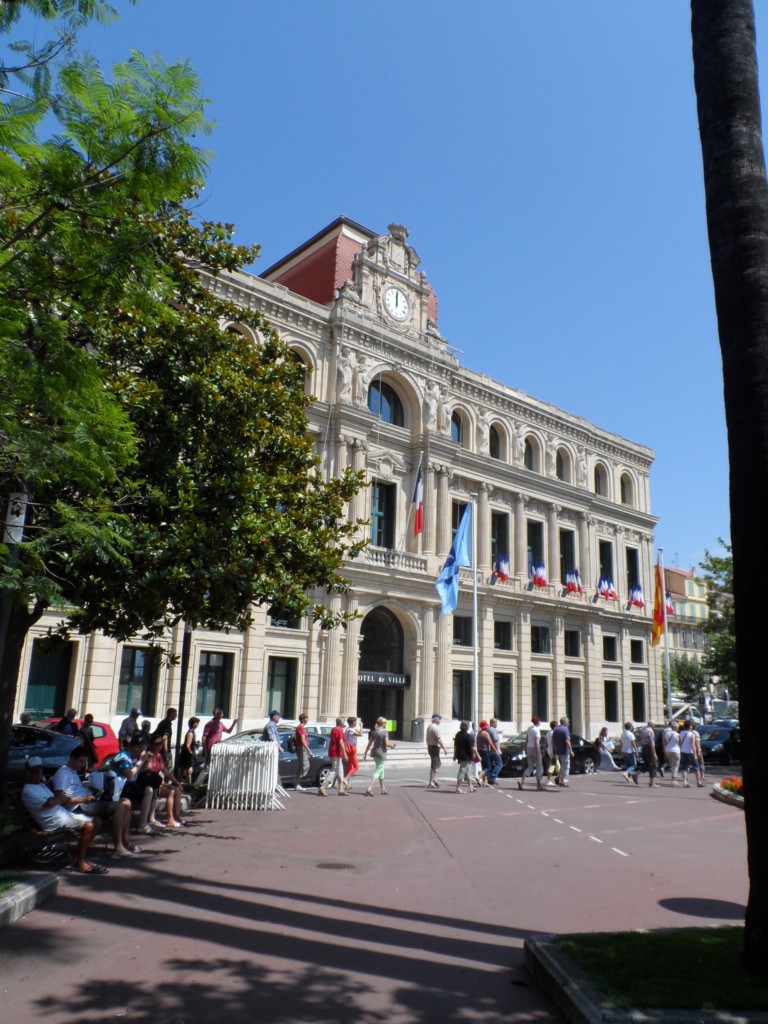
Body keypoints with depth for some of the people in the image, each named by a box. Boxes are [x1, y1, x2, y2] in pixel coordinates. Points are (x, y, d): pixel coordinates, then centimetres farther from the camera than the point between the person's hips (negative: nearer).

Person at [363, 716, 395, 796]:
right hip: (381, 754, -7)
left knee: (381, 770, 19)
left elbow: (369, 743, 8)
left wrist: (365, 753, 11)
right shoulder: (384, 732, -13)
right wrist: (392, 746, 2)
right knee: (378, 771, -5)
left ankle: (383, 790, 27)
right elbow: (387, 744, -19)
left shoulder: (374, 732, 7)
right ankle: (369, 789, -16)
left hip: (374, 753, 7)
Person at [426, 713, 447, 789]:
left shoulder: (429, 727, 14)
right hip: (435, 747, -10)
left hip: (430, 746, 10)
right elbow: (439, 739, -21)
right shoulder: (435, 727, -16)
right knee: (434, 765, -4)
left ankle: (434, 779, 16)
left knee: (438, 763, 19)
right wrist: (444, 749, -18)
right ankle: (431, 783, -2)